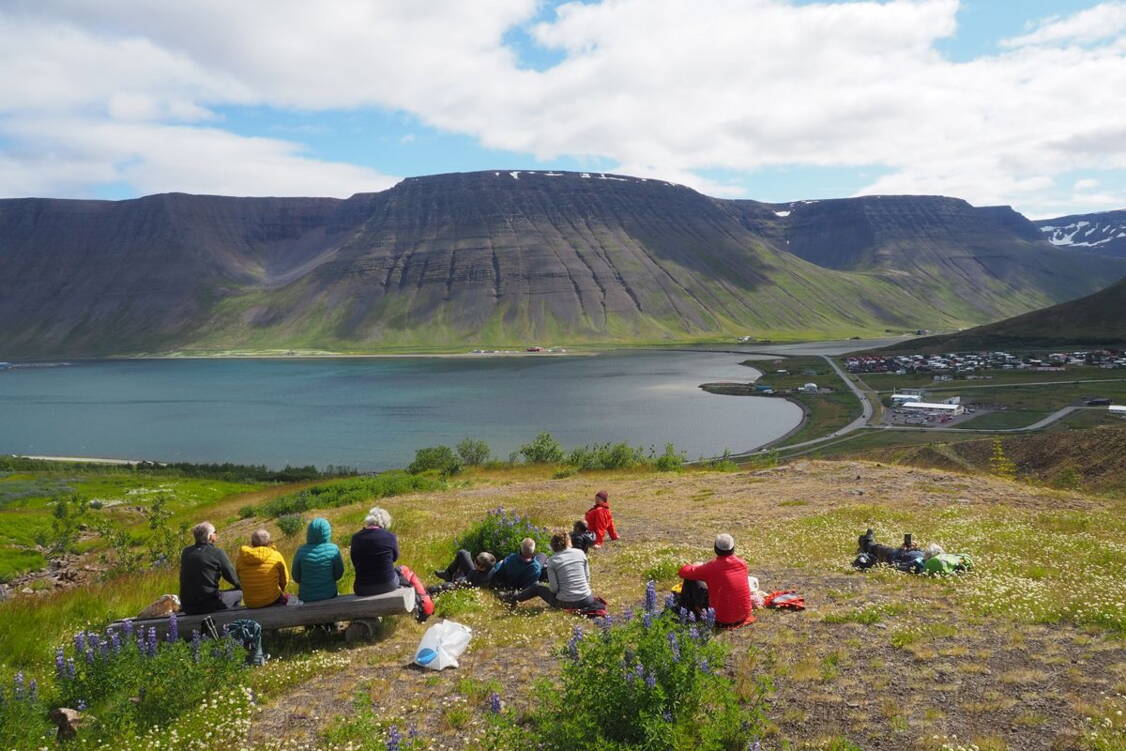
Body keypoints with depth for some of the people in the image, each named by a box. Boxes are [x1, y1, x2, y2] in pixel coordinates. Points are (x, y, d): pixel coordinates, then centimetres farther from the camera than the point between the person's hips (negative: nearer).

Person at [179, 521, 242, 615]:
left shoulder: (186, 552, 4)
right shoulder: (217, 553, -11)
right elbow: (232, 577, -4)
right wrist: (241, 586, 17)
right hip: (210, 606, -6)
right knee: (238, 593, 16)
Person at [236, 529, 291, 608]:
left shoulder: (241, 559, -3)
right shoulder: (276, 556, -10)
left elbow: (240, 580, 9)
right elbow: (284, 580, 0)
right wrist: (279, 592, 20)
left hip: (250, 604, 3)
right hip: (272, 601, -3)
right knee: (285, 597, 29)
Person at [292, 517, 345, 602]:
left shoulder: (301, 551, -14)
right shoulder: (333, 549, -15)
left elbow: (296, 578, -4)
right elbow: (338, 574, -5)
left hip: (306, 597, 0)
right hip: (329, 595, 0)